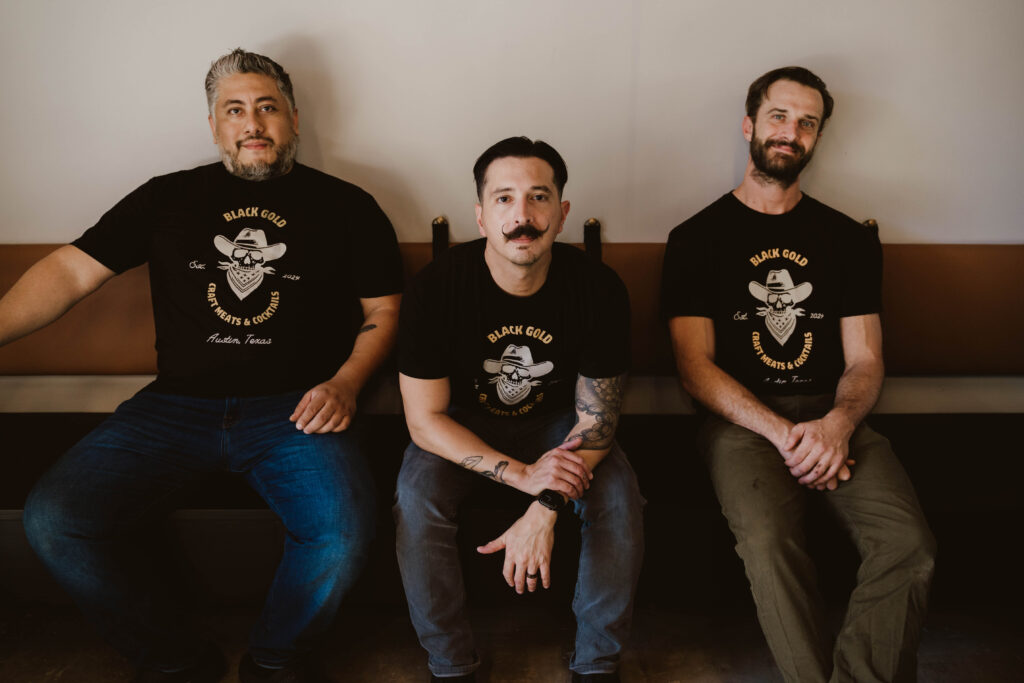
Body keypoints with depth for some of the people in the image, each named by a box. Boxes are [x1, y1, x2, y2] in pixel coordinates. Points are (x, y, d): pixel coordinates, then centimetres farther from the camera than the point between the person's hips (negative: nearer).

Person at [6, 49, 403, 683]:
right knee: (53, 520, -17)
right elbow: (70, 272, 10)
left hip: (294, 410, -2)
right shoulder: (170, 197, 14)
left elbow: (383, 311, 11)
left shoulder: (346, 206, 10)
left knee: (343, 533, -29)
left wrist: (345, 382, -6)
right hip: (176, 406, 3)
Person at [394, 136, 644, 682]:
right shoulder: (435, 288, -24)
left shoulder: (599, 289, -20)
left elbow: (596, 418, -16)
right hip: (462, 421, -1)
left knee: (619, 499, -24)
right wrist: (521, 474, -31)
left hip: (555, 419, 1)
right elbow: (424, 418, -20)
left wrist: (544, 510, -31)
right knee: (417, 496, -29)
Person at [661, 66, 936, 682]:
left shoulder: (849, 239, 17)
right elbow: (696, 367, 0)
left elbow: (865, 360, 12)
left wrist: (837, 423, -12)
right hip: (742, 418, -2)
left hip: (835, 416, 3)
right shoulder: (698, 238, 8)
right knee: (768, 544, -31)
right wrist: (783, 434, -13)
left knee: (910, 544, -24)